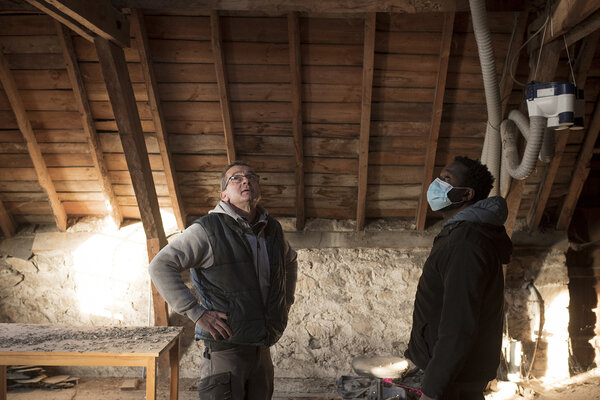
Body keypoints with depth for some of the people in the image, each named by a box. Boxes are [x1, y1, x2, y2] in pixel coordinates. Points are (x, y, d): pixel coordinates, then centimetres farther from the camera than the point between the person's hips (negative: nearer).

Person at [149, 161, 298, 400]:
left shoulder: (273, 230, 7)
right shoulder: (207, 229, -12)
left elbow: (290, 261, 27)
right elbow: (160, 266, -15)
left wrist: (287, 301, 17)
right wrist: (196, 313, -19)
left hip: (263, 350, 6)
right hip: (226, 349, -6)